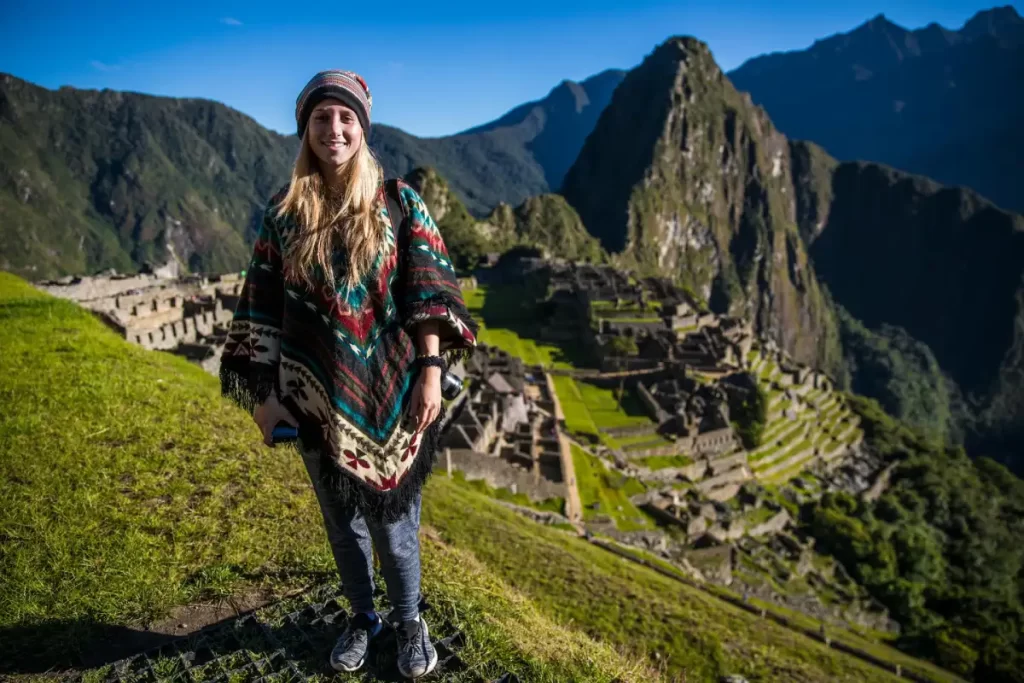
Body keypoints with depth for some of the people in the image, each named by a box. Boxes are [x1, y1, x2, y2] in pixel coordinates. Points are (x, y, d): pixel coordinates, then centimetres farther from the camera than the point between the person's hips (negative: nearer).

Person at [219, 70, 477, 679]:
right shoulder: (283, 212, 2)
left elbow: (426, 293, -5)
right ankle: (363, 616, 41)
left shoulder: (399, 203, -3)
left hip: (388, 392, -2)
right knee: (341, 518, 17)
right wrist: (263, 393, 0)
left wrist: (431, 371, -12)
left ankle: (409, 622, 34)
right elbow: (264, 308, 3)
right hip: (317, 397, 3)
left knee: (392, 517, 8)